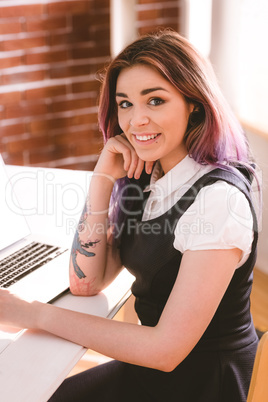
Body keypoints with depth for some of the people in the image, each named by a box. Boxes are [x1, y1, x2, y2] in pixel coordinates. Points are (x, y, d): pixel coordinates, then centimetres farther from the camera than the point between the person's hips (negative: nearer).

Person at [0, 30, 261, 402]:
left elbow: (167, 350, -25)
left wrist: (34, 314, -20)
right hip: (150, 362, 7)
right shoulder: (144, 179, 2)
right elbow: (86, 283, -2)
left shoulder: (218, 198, -24)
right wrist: (103, 177, -11)